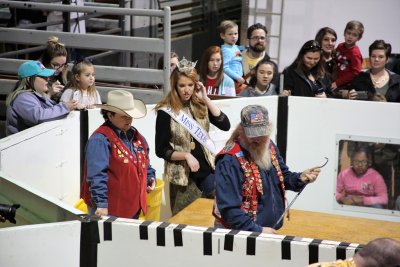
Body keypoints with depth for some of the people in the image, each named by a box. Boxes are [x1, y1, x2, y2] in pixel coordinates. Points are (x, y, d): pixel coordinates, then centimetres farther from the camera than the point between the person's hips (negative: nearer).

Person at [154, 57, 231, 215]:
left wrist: (206, 99, -12)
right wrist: (186, 155, -20)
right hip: (184, 177, -4)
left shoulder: (200, 106, 3)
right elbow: (161, 150, -8)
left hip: (207, 171, 4)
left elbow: (225, 125, -9)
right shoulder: (166, 112, -10)